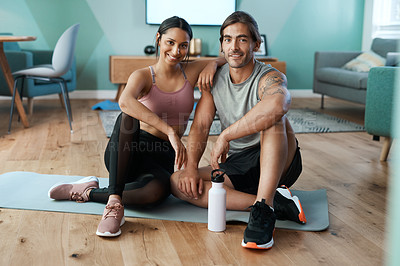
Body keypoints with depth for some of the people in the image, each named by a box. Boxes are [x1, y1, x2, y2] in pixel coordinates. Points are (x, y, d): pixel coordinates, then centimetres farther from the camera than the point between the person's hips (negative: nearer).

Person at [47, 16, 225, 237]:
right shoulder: (143, 76, -6)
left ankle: (89, 192, -13)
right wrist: (170, 131, -38)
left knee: (157, 191, -36)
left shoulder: (191, 72, 6)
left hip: (163, 160, 2)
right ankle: (114, 201, -36)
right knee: (127, 116, -36)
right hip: (126, 154, -1)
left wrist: (213, 64, -9)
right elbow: (125, 101, -29)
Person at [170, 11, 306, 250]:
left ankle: (263, 209, -40)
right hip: (237, 166, 6)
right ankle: (276, 203, -23)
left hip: (280, 164, -6)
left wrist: (226, 136, -37)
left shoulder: (270, 78, -17)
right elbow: (200, 126, -3)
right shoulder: (215, 80, 3)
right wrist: (192, 166, -19)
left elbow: (277, 105, -43)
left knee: (272, 118, -34)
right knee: (179, 183, -16)